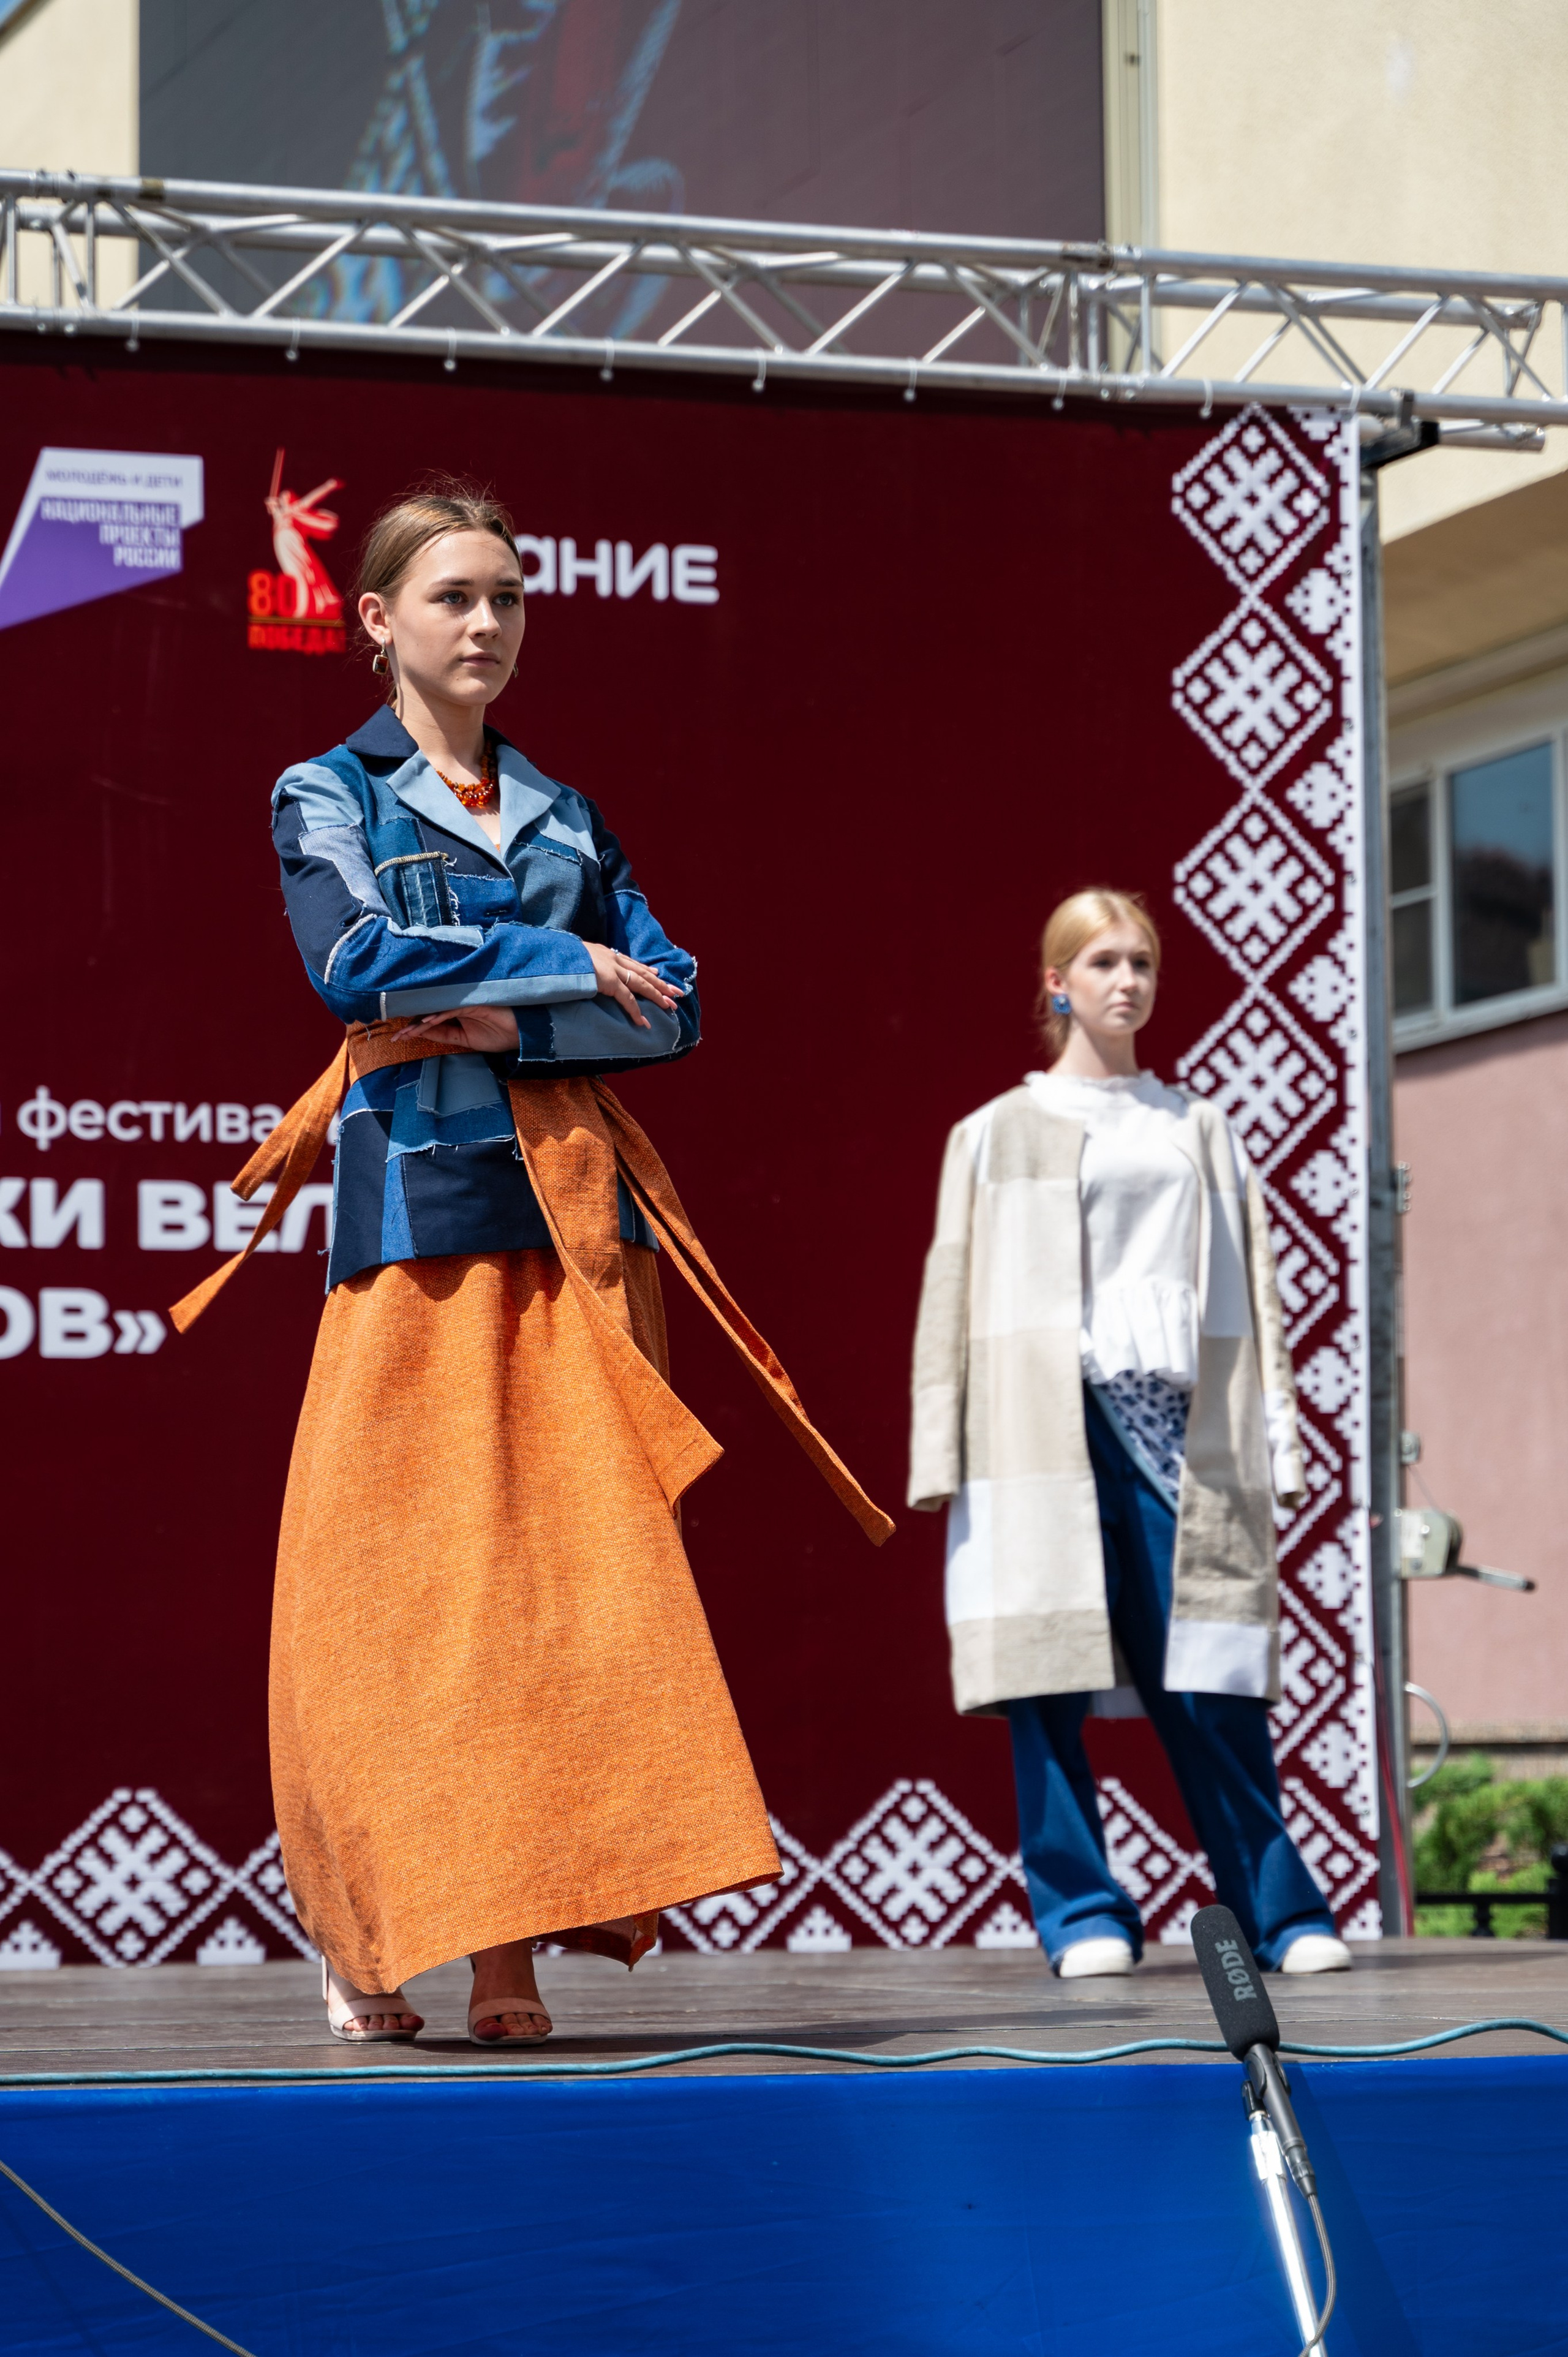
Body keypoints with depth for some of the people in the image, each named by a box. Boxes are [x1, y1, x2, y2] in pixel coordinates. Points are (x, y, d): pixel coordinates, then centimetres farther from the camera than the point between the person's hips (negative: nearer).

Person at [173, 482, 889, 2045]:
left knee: (569, 1559, -5)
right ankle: (366, 1934, 2)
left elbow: (671, 1008, 8)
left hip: (577, 1199, 4)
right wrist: (563, 962, -6)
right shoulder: (328, 795, 9)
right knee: (396, 1572, -7)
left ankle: (514, 1941, -6)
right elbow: (353, 958, -11)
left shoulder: (566, 818, 20)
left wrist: (514, 1022, -7)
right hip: (420, 1196, -4)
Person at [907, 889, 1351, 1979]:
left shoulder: (1202, 1131, 19)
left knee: (1211, 1678, -5)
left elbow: (1254, 1288, 17)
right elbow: (954, 1293, 8)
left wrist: (1276, 1434, 7)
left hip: (1181, 1423, 1)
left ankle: (1280, 1911, 0)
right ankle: (1084, 1912, 0)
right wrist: (940, 1452, -1)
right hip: (1049, 1427, -1)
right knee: (1050, 1667, -6)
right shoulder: (999, 1135, 12)